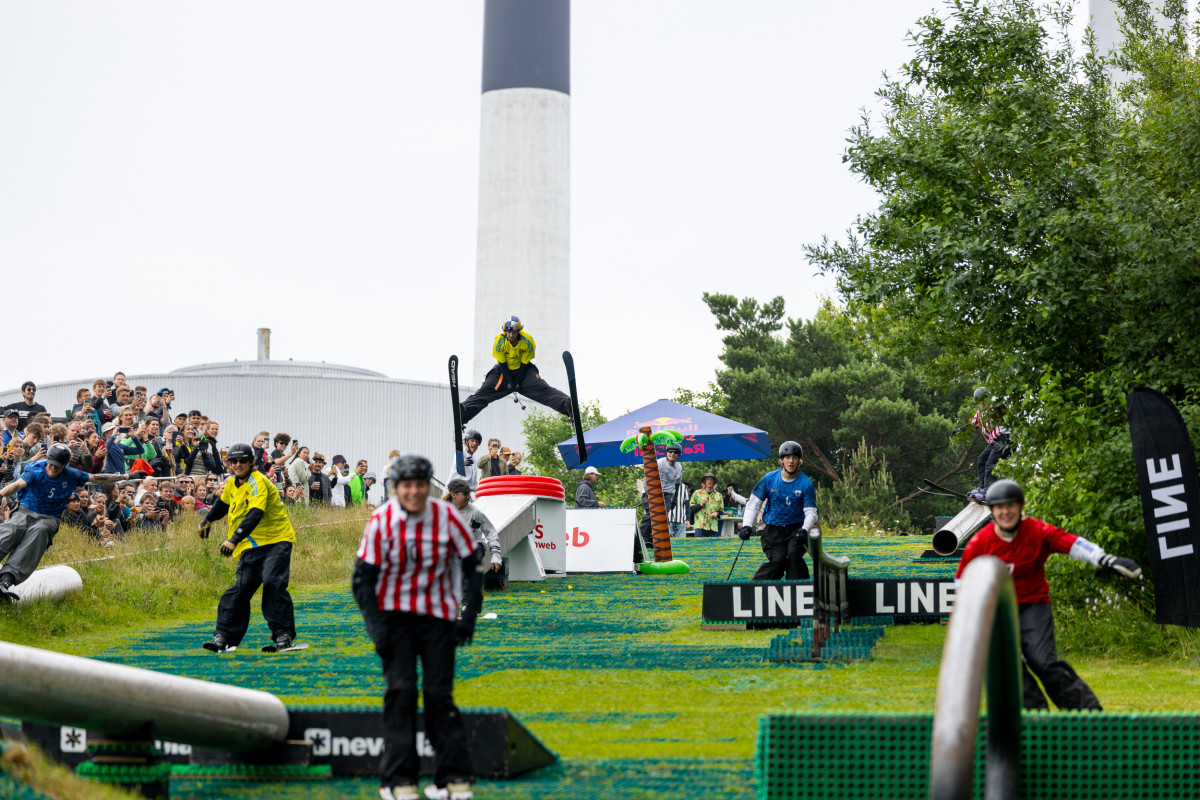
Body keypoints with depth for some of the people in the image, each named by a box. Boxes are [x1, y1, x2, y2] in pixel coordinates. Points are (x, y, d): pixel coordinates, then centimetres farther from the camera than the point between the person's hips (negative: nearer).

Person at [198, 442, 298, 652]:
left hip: (276, 541, -7)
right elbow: (223, 503, 34)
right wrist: (207, 521, 51)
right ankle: (224, 635, 0)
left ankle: (283, 634, -14)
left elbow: (255, 515, -29)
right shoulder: (232, 485, 10)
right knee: (241, 588, -2)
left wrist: (234, 539, -37)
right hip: (251, 546, 7)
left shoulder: (258, 482, -15)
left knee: (272, 583, -19)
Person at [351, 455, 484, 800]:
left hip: (438, 614, 0)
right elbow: (363, 578, -5)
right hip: (393, 613, 0)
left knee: (439, 692, -1)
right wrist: (375, 626, -13)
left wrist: (470, 615, -5)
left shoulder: (446, 516, -10)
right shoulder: (380, 522, -11)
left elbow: (473, 564, 1)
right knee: (400, 690, -8)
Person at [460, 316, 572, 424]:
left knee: (543, 389, -22)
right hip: (504, 370, 1)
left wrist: (517, 382, -17)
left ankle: (566, 405, -40)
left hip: (523, 371, -1)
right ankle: (463, 412, -32)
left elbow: (524, 364, -14)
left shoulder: (527, 341, -22)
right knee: (485, 391, -18)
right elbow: (502, 364, -14)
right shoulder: (499, 341, -22)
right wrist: (510, 382, -21)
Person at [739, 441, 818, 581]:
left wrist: (804, 530, -25)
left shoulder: (806, 484, -5)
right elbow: (754, 503, 2)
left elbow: (811, 512, -6)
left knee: (794, 554, -27)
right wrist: (747, 526, -10)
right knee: (778, 559, -22)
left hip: (796, 528, 0)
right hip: (773, 529, 0)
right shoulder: (769, 479, -2)